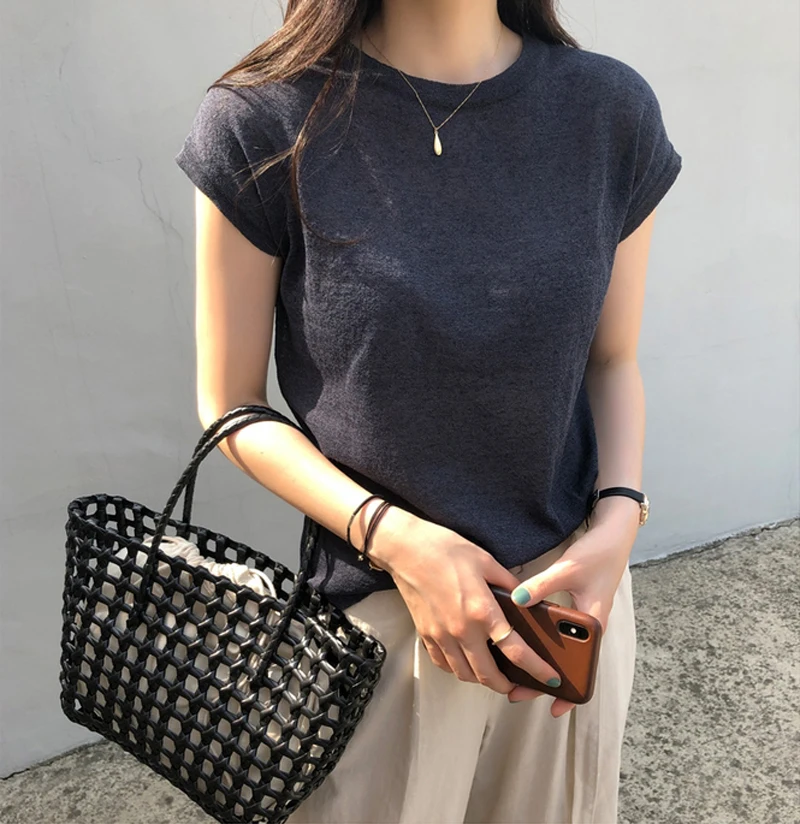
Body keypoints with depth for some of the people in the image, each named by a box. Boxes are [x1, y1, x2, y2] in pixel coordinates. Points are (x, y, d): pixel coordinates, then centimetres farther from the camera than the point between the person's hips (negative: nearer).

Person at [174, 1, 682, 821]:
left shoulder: (612, 110, -5)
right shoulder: (262, 122, -14)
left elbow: (612, 360, 4)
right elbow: (232, 407, -8)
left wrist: (619, 520, -12)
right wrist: (395, 538, -19)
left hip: (572, 582, 4)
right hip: (375, 604, -2)